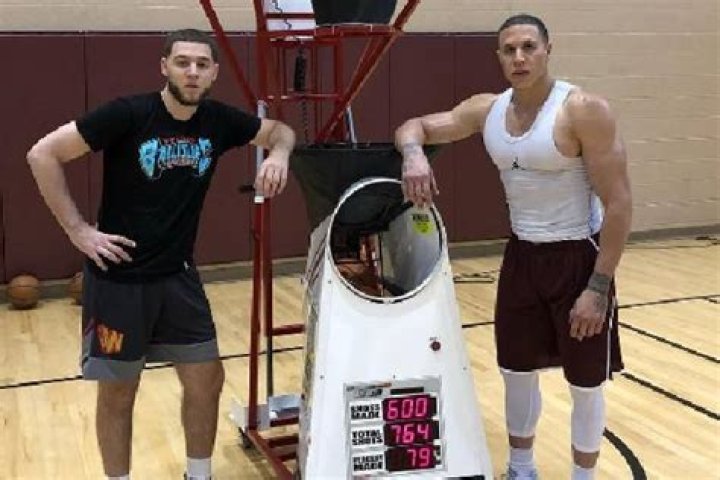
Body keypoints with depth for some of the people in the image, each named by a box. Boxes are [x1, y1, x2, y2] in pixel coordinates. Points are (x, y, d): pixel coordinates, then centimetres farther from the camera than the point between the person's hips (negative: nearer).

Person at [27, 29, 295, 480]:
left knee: (207, 380, 9)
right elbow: (43, 155, -13)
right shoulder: (128, 114, -17)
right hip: (118, 277, -4)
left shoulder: (219, 120, -3)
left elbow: (280, 130, 14)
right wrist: (79, 230, -15)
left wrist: (279, 154, -10)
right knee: (118, 392, 8)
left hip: (178, 276, 5)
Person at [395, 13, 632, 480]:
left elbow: (619, 204, -19)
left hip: (578, 259, -5)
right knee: (517, 370, 17)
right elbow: (415, 126, 7)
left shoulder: (583, 110, -19)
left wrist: (598, 287, -21)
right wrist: (413, 153, -19)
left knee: (585, 384, 8)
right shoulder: (487, 109, -1)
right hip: (521, 257, 6)